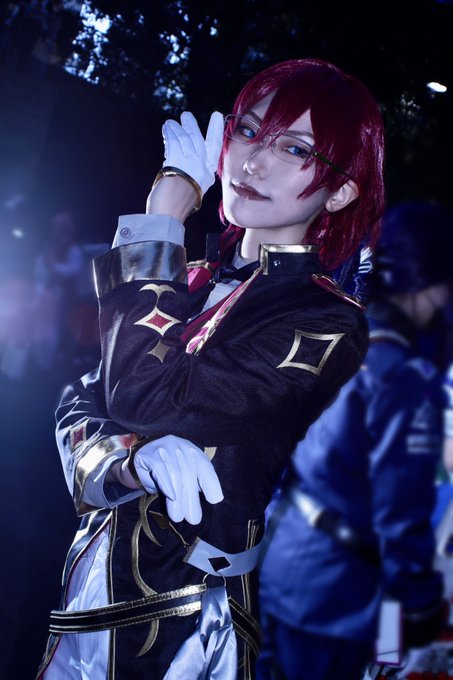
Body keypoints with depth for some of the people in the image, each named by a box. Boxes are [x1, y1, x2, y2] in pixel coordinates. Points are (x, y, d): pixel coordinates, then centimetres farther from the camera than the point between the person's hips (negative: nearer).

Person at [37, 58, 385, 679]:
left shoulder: (327, 325, -16)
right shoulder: (189, 284, 4)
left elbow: (141, 398, -25)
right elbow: (78, 405, 1)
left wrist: (165, 215, -17)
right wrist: (133, 458, -21)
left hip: (189, 630, -5)